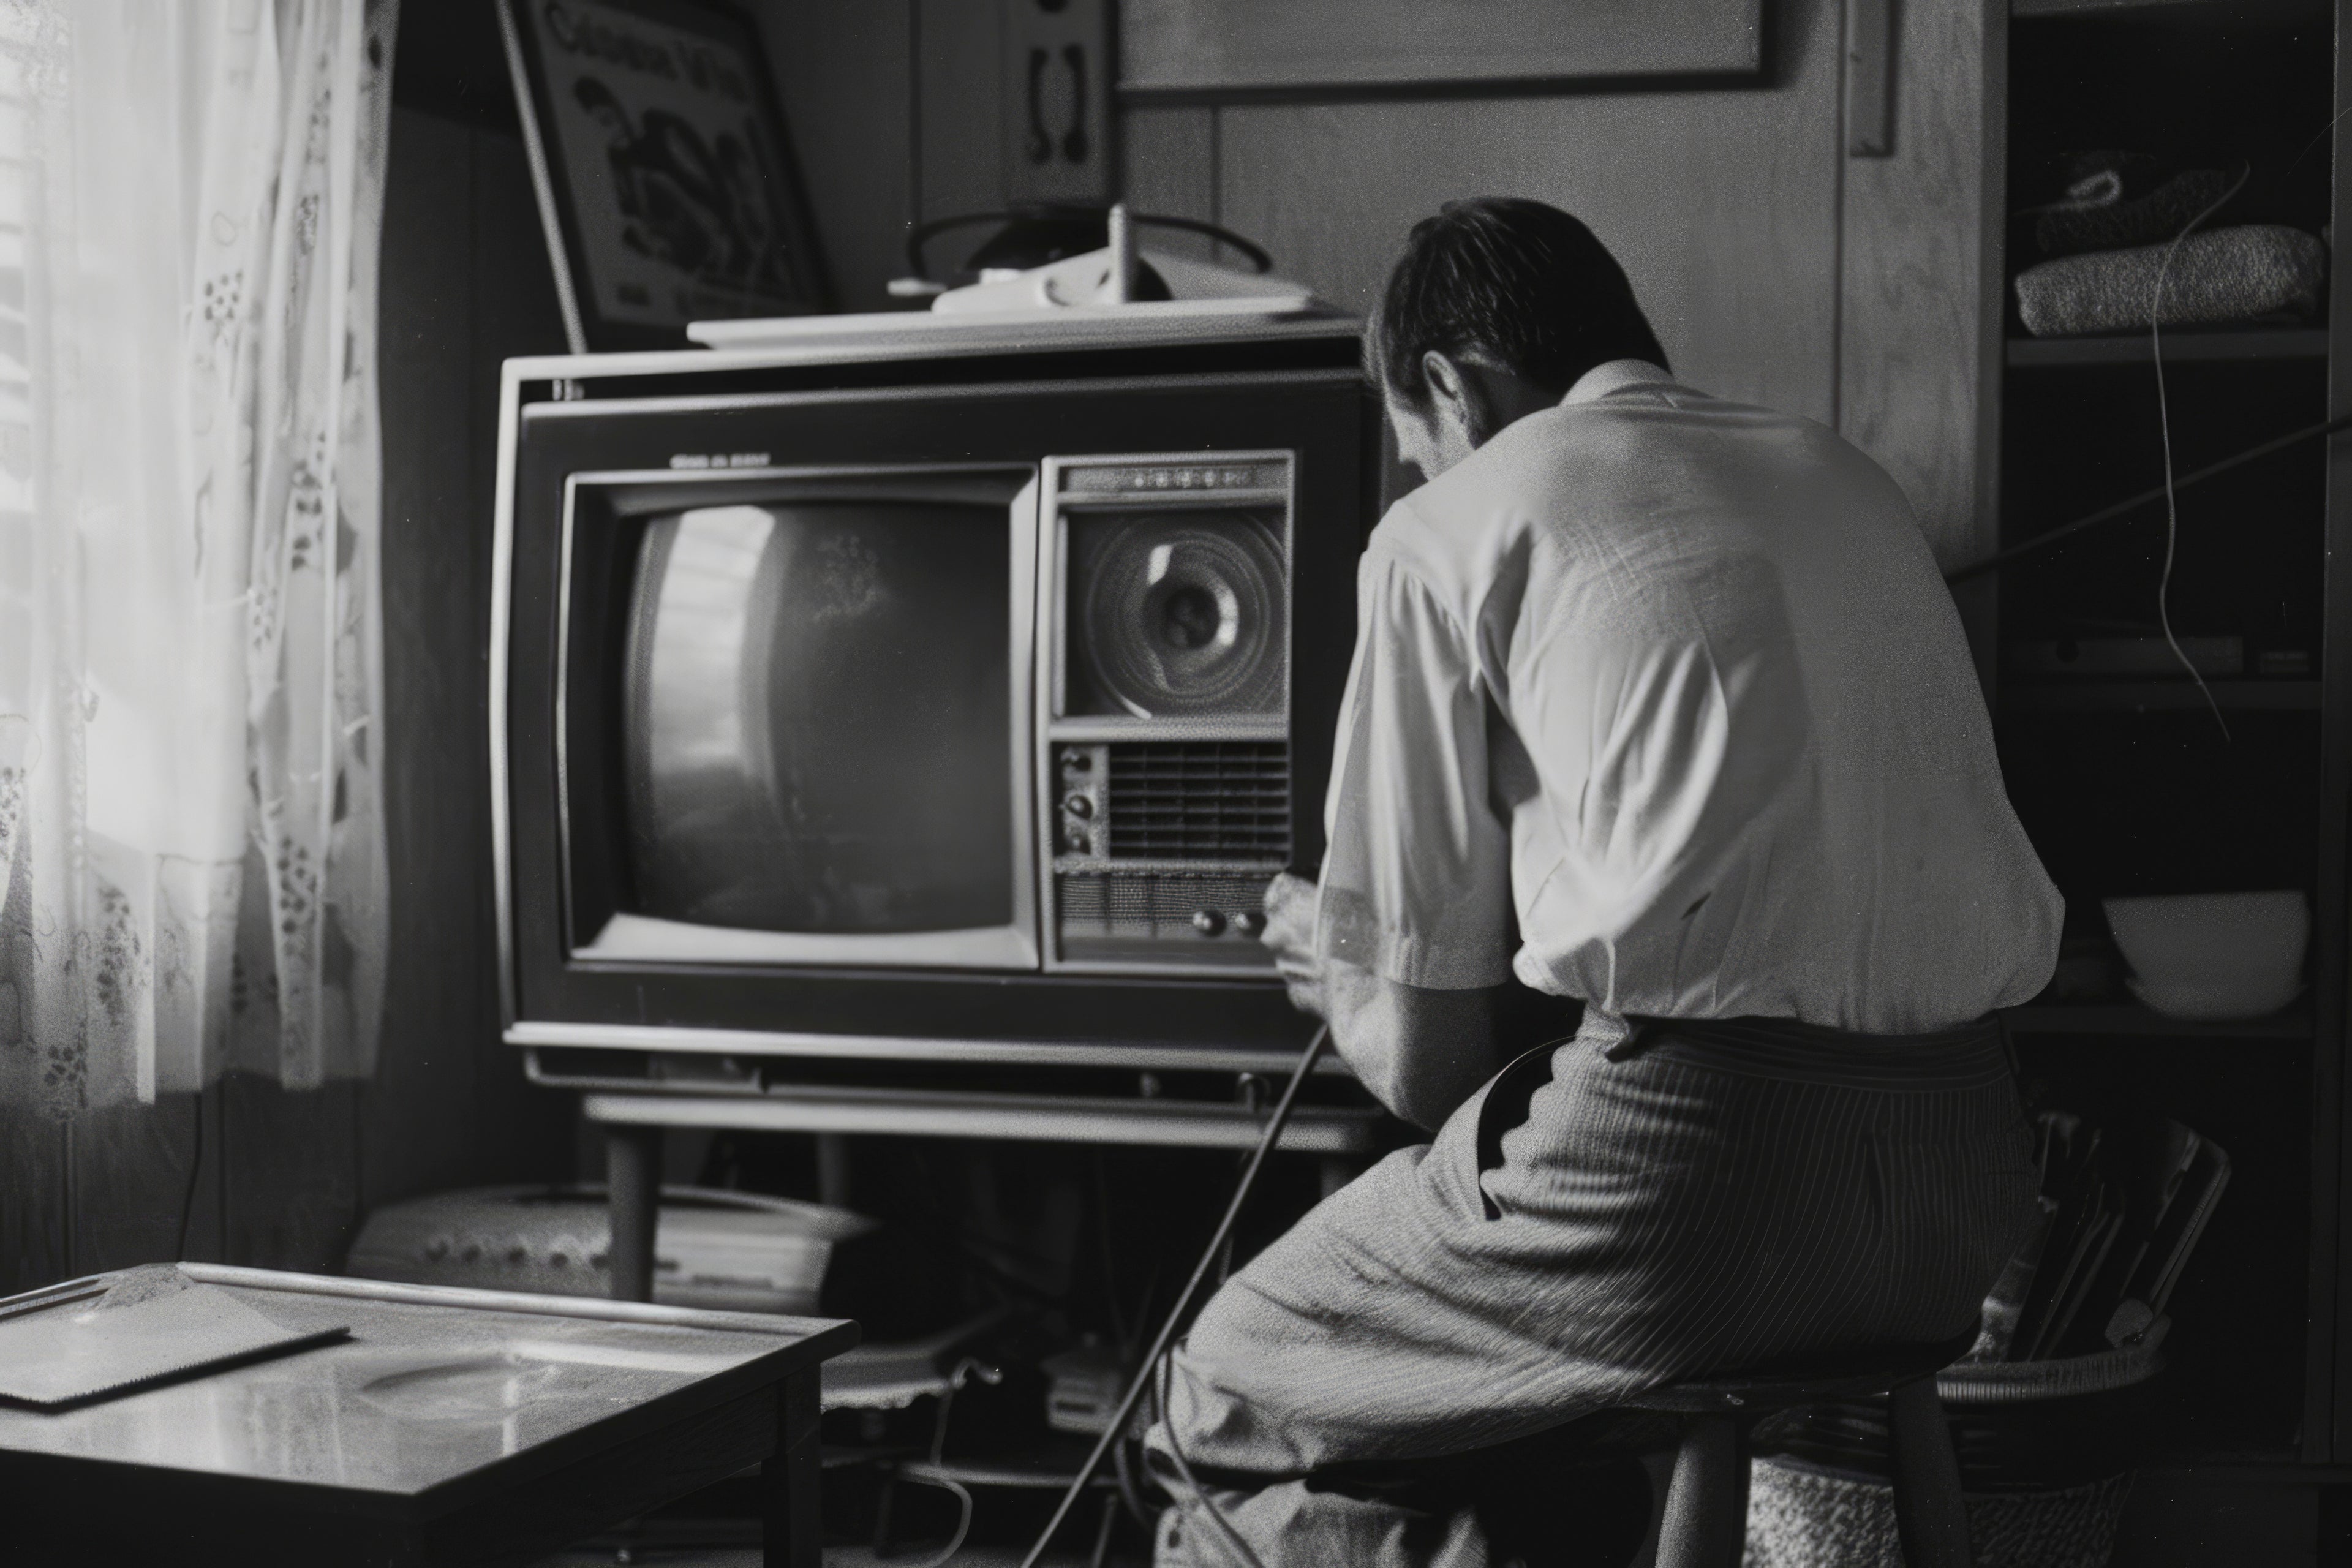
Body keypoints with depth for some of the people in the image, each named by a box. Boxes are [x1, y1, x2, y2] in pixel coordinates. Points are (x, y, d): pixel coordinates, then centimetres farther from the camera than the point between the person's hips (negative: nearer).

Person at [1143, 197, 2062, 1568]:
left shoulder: (1451, 530, 3)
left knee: (1224, 1405, 13)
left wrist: (1337, 977, 27)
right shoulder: (1852, 480, 20)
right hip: (1968, 1189, 7)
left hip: (1699, 1160, -7)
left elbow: (1429, 1067, 4)